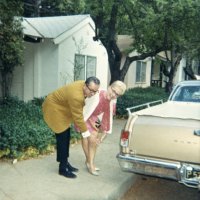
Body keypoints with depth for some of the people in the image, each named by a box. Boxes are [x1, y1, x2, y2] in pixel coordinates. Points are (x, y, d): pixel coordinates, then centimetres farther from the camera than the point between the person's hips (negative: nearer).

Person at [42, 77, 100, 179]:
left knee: (66, 136, 12)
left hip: (61, 107, 9)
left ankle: (65, 162, 24)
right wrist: (88, 135, -20)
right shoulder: (76, 96, -36)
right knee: (62, 138, -7)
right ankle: (62, 168, 4)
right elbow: (78, 118, -28)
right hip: (53, 108, -9)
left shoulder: (83, 86, -9)